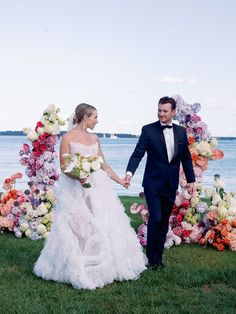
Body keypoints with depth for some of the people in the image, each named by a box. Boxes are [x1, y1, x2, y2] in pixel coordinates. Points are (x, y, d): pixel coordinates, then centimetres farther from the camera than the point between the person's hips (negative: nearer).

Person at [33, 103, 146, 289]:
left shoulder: (94, 138, 12)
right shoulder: (68, 138, -5)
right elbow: (64, 167, -7)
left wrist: (119, 180, 21)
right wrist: (77, 176, -24)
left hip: (97, 188, 6)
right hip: (76, 190, -6)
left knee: (103, 227, 7)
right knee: (77, 230, -3)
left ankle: (107, 266, 20)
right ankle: (77, 271, 9)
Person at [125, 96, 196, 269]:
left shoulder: (181, 131, 7)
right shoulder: (148, 130, -6)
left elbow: (186, 158, 13)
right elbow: (138, 153, -13)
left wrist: (191, 180, 10)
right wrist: (130, 172, -29)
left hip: (171, 185, 4)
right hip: (153, 183, -4)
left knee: (164, 221, 9)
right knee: (155, 218, -11)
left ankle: (158, 257, 20)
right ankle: (151, 257, 6)